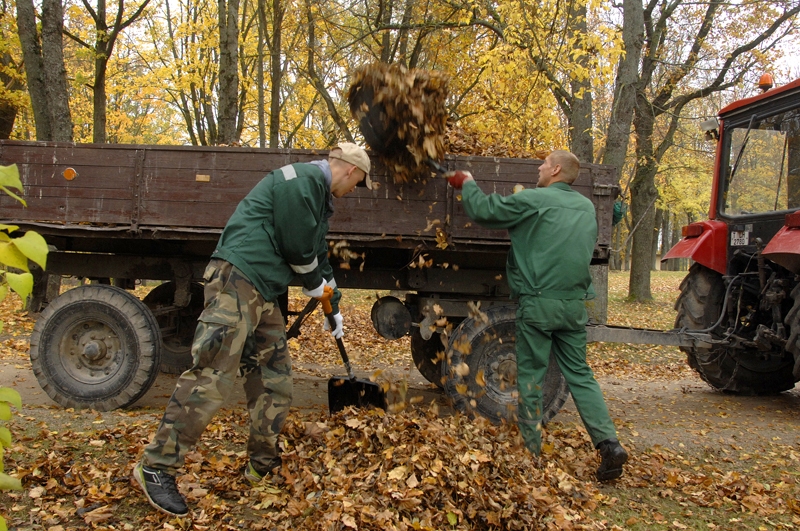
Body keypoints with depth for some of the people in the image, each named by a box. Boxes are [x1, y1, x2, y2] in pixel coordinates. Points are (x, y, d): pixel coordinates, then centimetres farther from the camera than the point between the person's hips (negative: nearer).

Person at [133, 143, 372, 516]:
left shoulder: (319, 196, 24)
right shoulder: (302, 180, -9)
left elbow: (318, 254, 31)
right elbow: (298, 247, -13)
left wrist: (334, 307, 35)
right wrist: (316, 284, 6)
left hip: (263, 295, 11)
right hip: (236, 279, -11)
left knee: (275, 380, 11)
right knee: (212, 377, -14)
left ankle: (262, 465, 22)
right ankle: (157, 467, -6)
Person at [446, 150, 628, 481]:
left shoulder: (532, 201, -8)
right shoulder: (587, 208, 14)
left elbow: (483, 210, -4)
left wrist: (467, 185, 13)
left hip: (538, 303, -5)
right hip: (574, 304, 6)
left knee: (531, 377, 5)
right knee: (579, 374, 12)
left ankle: (531, 451, 13)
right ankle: (609, 444, 3)